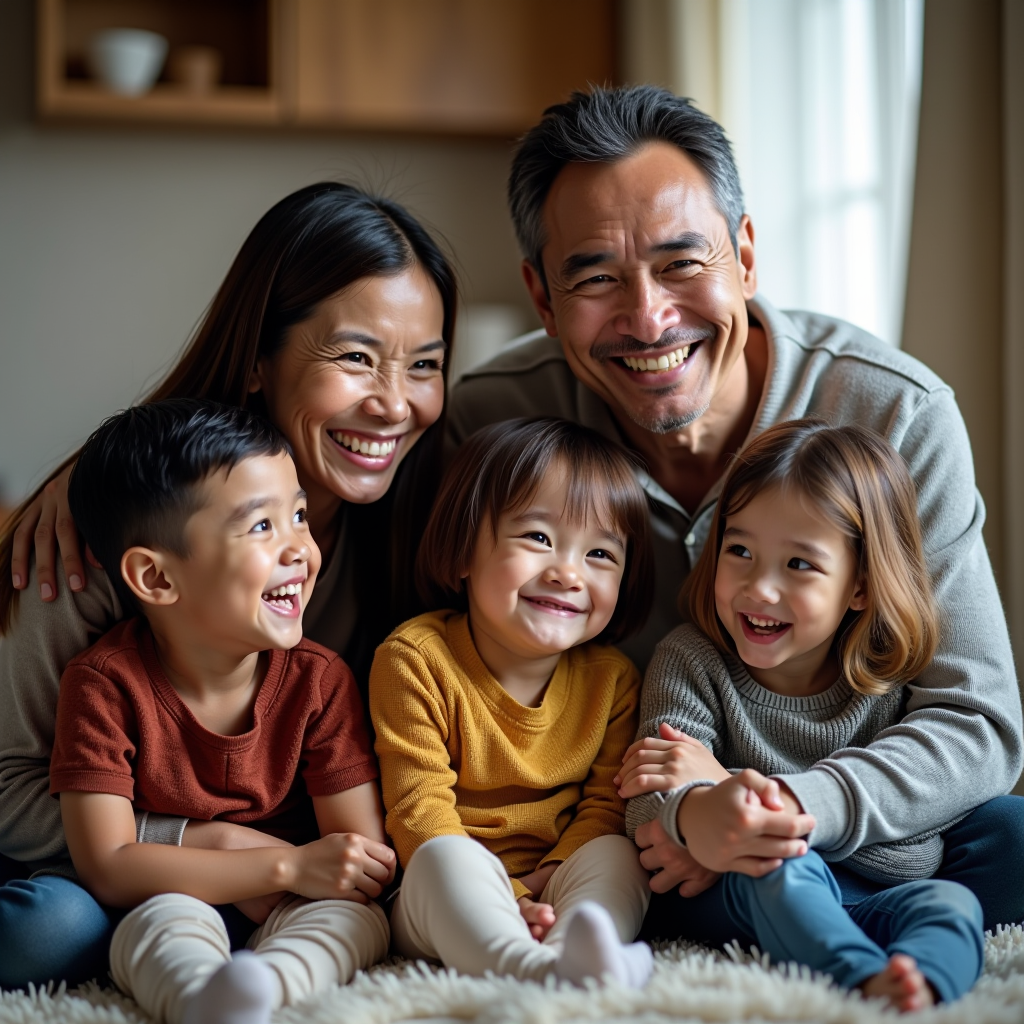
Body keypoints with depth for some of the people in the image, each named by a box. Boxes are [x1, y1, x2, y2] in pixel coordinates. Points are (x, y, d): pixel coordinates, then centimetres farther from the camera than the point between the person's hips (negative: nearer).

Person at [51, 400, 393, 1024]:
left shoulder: (319, 679, -5)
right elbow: (107, 868, -20)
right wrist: (287, 866, -24)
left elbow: (368, 858, -6)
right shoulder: (104, 685, -13)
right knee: (166, 917, -33)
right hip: (164, 913, -2)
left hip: (288, 920, 2)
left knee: (353, 914, -27)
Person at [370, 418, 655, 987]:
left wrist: (558, 874, -19)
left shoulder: (611, 678, 4)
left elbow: (605, 801, 2)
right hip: (446, 904, -4)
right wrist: (505, 900, -25)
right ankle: (534, 969, -60)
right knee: (447, 858, -35)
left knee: (615, 853, -25)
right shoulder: (414, 659, -9)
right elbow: (420, 809, -14)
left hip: (563, 882, 4)